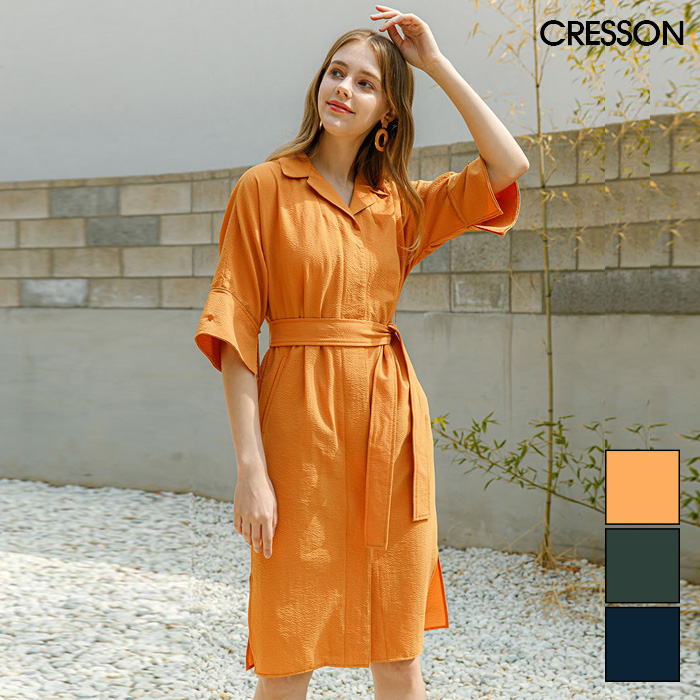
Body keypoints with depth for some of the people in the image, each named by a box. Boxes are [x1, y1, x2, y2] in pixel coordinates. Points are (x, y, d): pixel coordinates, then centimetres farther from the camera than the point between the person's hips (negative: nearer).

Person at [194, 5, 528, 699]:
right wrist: (250, 467, -13)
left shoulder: (398, 204, 13)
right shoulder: (266, 187, 0)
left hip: (390, 422, 4)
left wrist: (437, 64, 3)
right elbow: (235, 331, -5)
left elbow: (509, 167, 1)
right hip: (301, 417, -3)